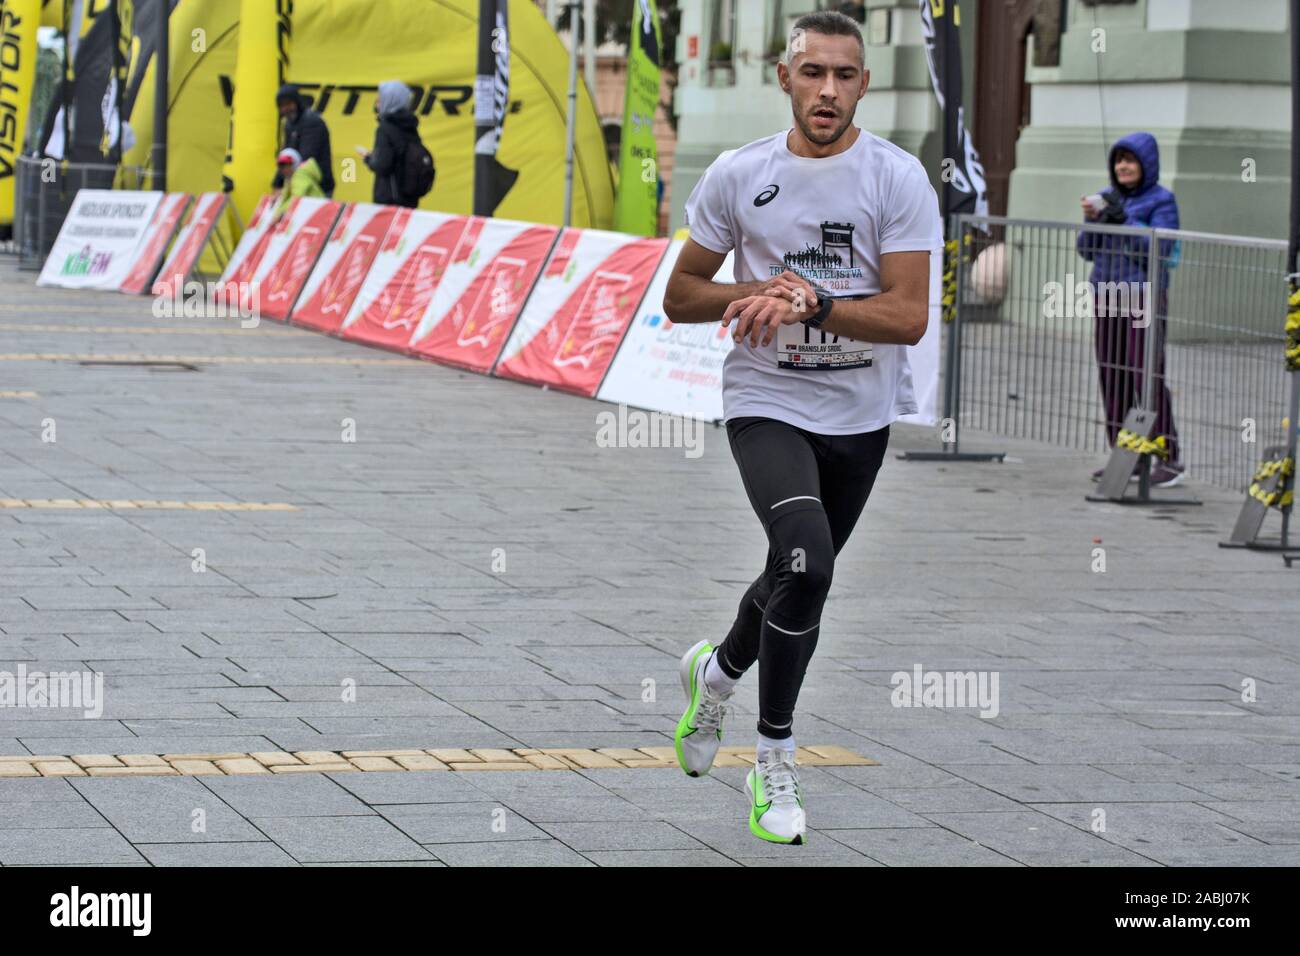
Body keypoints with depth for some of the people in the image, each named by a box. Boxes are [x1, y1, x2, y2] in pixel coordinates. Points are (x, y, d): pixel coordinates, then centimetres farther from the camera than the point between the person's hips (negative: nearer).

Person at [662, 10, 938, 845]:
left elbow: (910, 316, -16)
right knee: (806, 563, -24)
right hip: (767, 401, -2)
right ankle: (775, 757, -7)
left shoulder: (899, 179, -9)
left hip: (862, 413, 2)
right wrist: (757, 294, -15)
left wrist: (810, 304, -30)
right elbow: (680, 296, 4)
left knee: (802, 577, 18)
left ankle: (718, 672, 51)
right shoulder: (737, 176, -4)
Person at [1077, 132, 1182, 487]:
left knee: (1147, 376, -10)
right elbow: (1087, 250, 13)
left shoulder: (1161, 201, -4)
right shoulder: (1108, 197, 13)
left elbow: (1159, 250, -14)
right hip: (1107, 295, 6)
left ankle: (1169, 458, -6)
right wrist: (1091, 219, -5)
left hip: (1144, 298, -6)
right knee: (1112, 377, 6)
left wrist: (1122, 219, -18)